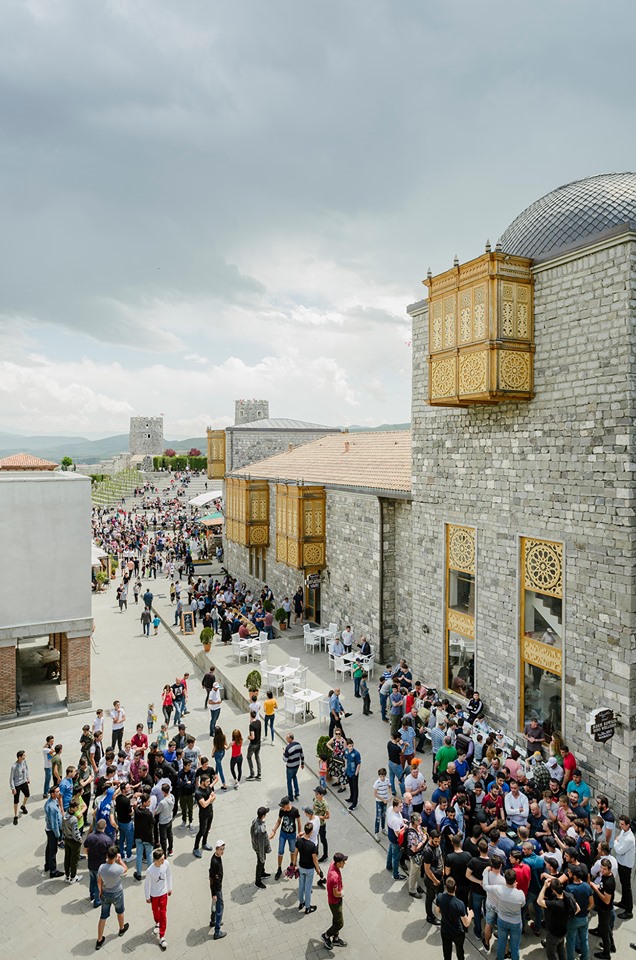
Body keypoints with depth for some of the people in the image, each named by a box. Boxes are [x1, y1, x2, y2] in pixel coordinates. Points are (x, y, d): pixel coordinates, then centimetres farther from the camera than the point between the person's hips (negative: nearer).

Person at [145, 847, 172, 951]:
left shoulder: (166, 863, -24)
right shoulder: (150, 870, -34)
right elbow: (147, 884, -17)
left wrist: (170, 888, 7)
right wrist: (147, 897, -4)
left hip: (164, 893, 2)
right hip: (154, 894, -2)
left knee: (163, 914, 7)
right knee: (155, 911, 25)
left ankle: (162, 937, 23)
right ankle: (157, 923, 56)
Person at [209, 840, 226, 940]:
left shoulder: (218, 856, -5)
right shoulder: (214, 862, -33)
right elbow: (212, 879, -26)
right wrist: (214, 894, -21)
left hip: (218, 885, 9)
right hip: (216, 887, -9)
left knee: (216, 905, 27)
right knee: (219, 907, 1)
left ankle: (213, 921, 48)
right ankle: (217, 932, 12)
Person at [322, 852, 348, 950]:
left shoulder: (333, 865, -13)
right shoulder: (335, 877, -40)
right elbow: (336, 894, -27)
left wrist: (340, 891, 2)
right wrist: (342, 894, -7)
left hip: (337, 899, 8)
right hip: (335, 902, -8)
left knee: (336, 919, 25)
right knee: (339, 923, 10)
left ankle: (336, 939, 44)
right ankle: (326, 936, 30)